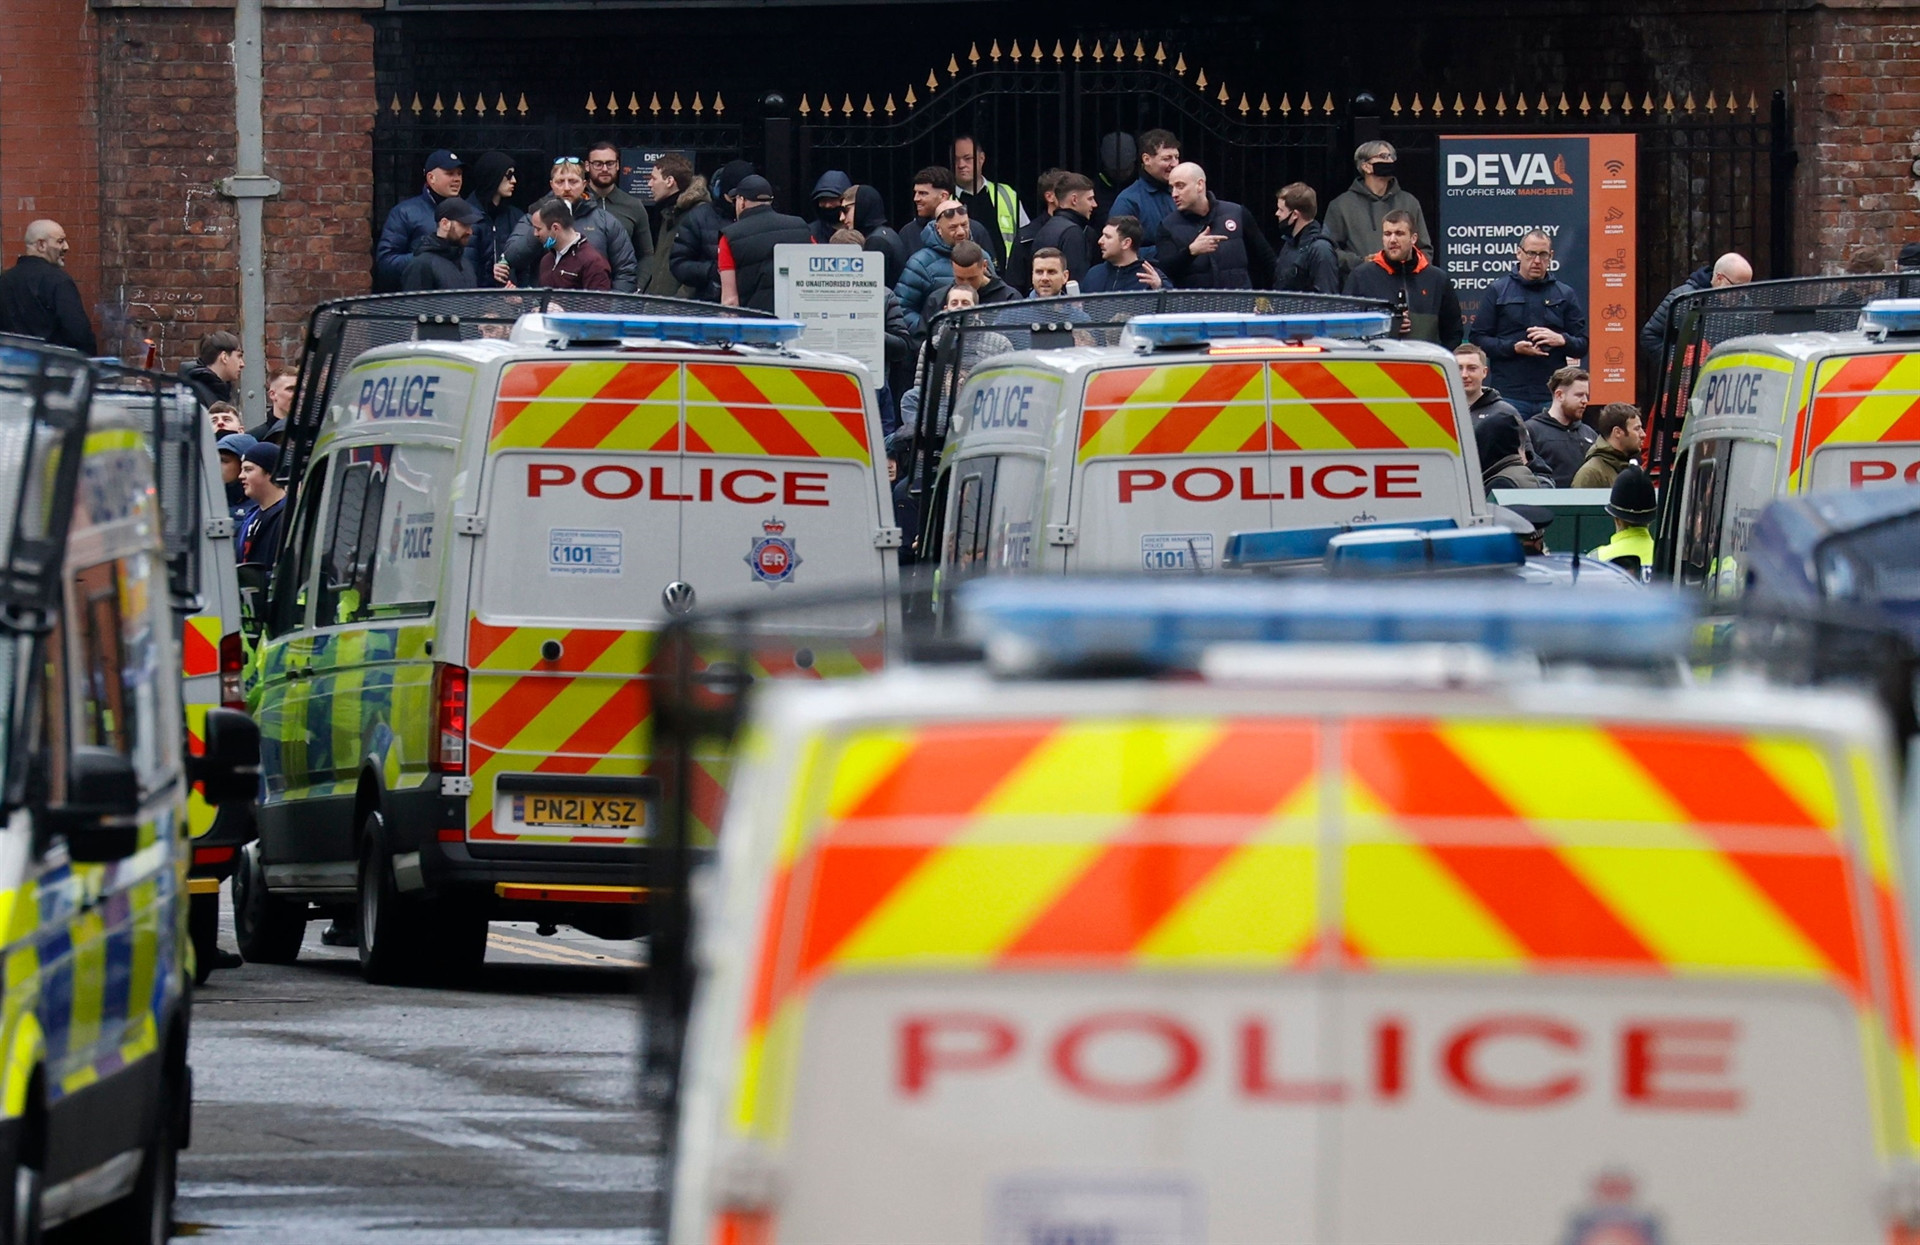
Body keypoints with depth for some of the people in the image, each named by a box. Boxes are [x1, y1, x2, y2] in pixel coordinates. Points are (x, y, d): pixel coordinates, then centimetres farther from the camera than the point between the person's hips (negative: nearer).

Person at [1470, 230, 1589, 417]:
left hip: (1552, 397, 2)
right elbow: (1478, 340, 3)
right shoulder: (1497, 291, 8)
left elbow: (1582, 346, 12)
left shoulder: (1564, 294, 13)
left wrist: (1561, 340, -10)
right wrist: (1513, 348, -12)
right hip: (1510, 393, -2)